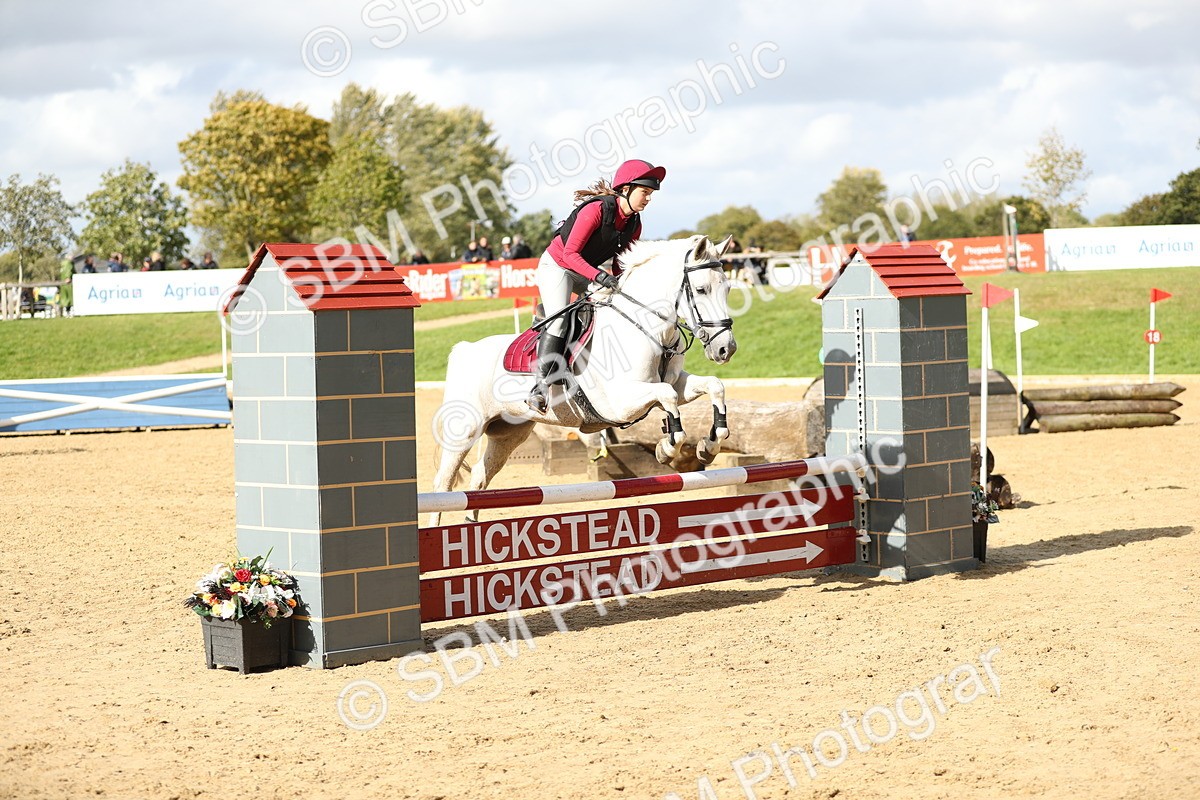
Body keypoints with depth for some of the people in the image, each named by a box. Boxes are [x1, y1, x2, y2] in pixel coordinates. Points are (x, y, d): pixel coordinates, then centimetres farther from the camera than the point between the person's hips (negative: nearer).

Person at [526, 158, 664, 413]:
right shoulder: (596, 209, -29)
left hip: (586, 271, 8)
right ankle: (540, 385, -27)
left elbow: (620, 259, 7)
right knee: (559, 319, -25)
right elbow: (570, 253, -29)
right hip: (556, 265, -8)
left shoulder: (634, 224, -6)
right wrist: (599, 276, -39)